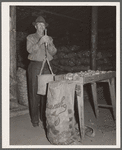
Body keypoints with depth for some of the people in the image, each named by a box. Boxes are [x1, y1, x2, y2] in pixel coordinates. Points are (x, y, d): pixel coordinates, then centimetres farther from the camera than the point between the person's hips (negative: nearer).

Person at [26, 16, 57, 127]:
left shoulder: (49, 38, 18)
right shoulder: (31, 37, 10)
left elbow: (54, 52, 6)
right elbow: (30, 50, -8)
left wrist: (48, 44, -11)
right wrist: (40, 42, -17)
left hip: (46, 67, 3)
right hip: (35, 66, -2)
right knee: (34, 93, -4)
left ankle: (44, 117, 13)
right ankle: (35, 119, 5)